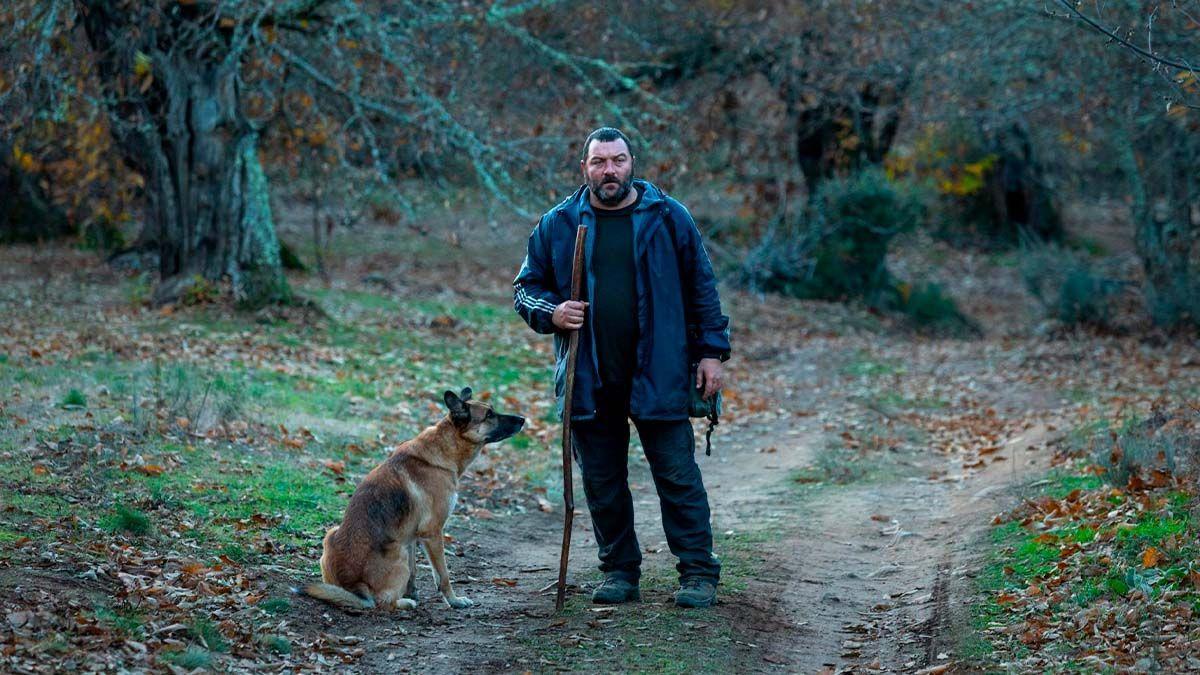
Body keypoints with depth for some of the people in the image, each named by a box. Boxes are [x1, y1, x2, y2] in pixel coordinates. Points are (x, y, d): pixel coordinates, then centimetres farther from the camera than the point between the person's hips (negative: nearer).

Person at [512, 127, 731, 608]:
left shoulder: (668, 218, 4)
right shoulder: (558, 224, 7)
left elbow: (701, 288, 6)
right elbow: (526, 287, 13)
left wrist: (711, 351, 1)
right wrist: (551, 313, -8)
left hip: (659, 377, -2)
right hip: (589, 381, 2)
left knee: (677, 474, -2)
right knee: (602, 482, 8)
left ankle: (698, 573, 4)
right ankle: (619, 572, 19)